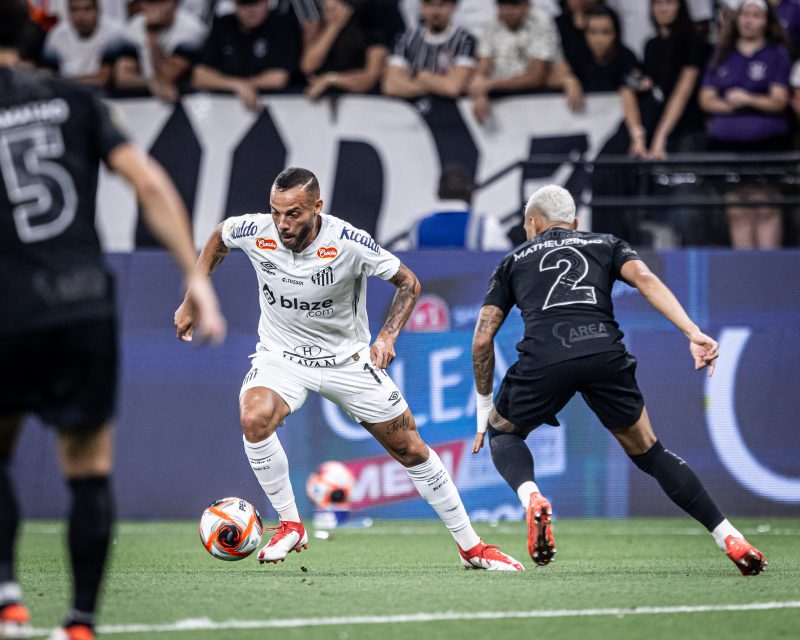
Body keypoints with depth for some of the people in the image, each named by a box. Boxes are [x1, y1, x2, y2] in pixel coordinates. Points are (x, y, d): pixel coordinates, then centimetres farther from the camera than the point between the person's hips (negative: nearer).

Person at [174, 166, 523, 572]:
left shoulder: (349, 243, -25)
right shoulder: (254, 233, -19)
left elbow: (408, 282, -10)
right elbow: (218, 237, 7)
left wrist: (387, 337, -23)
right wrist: (192, 301, 8)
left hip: (347, 359, -1)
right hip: (280, 353, 1)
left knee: (412, 452, 3)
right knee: (254, 419, -31)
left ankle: (471, 548, 19)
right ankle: (290, 526, -13)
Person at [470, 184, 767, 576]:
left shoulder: (514, 261, 29)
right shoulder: (606, 246, 29)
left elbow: (482, 340, 22)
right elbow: (645, 279, 7)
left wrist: (484, 406, 33)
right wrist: (694, 333, -4)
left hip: (543, 359, -1)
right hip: (604, 351, 1)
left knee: (501, 431, 27)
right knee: (647, 451, 19)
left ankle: (531, 497, -6)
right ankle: (730, 539, 9)